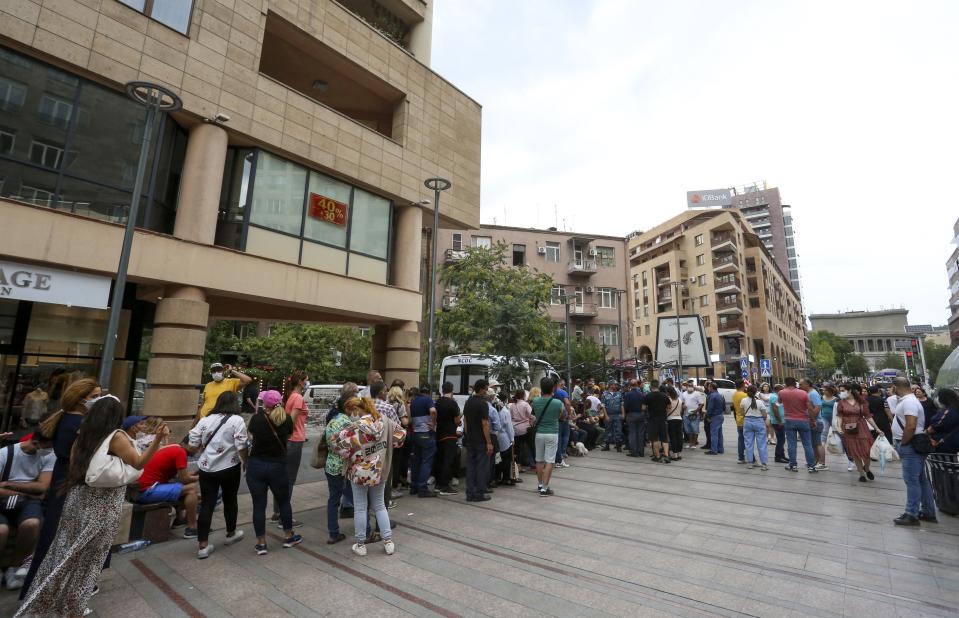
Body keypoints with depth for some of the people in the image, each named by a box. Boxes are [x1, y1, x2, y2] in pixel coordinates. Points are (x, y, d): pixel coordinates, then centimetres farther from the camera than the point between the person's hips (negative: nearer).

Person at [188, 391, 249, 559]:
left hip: (206, 468, 3)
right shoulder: (237, 420, -10)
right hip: (229, 468, -3)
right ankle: (231, 534, 34)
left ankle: (203, 546, 10)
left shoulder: (205, 420, 5)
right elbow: (241, 447, -13)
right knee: (230, 500, 16)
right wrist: (246, 463, 3)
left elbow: (192, 446, 5)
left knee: (206, 505, 8)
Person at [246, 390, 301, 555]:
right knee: (284, 501, 17)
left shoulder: (257, 418, -9)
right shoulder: (287, 419, -9)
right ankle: (289, 537, 29)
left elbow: (251, 438, 8)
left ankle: (261, 543, 18)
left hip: (256, 465, 0)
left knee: (259, 505, 10)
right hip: (279, 466, 0)